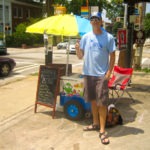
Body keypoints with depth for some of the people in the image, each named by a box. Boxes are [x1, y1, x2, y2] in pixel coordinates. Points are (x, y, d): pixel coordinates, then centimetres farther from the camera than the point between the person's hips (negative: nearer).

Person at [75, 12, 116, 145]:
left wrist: (109, 72, -10)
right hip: (88, 73, 4)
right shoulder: (86, 37, 4)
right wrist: (77, 48, -16)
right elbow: (80, 56, 6)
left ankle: (102, 131, 3)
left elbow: (112, 56, -2)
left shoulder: (108, 37, -4)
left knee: (102, 102, -4)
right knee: (93, 100, 15)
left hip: (102, 75, -4)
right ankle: (95, 124, 31)